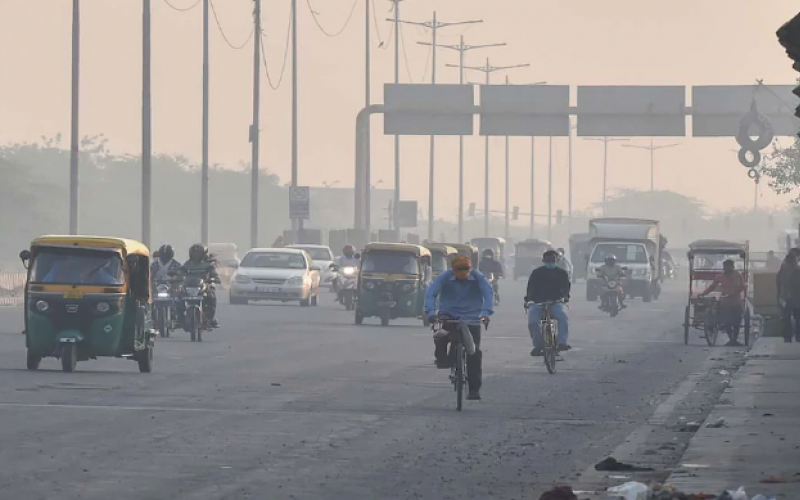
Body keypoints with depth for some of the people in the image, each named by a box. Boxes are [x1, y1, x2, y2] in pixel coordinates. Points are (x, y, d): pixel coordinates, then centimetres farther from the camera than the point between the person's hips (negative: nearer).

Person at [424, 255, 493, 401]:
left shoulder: (478, 278, -8)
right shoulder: (445, 277, -9)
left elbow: (488, 293, -19)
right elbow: (430, 293, -17)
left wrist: (486, 312, -38)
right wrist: (431, 312, -35)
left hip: (471, 318, 0)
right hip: (448, 315, 0)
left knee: (474, 352, -8)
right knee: (440, 339, -28)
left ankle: (474, 388, -1)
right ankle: (442, 359, 5)